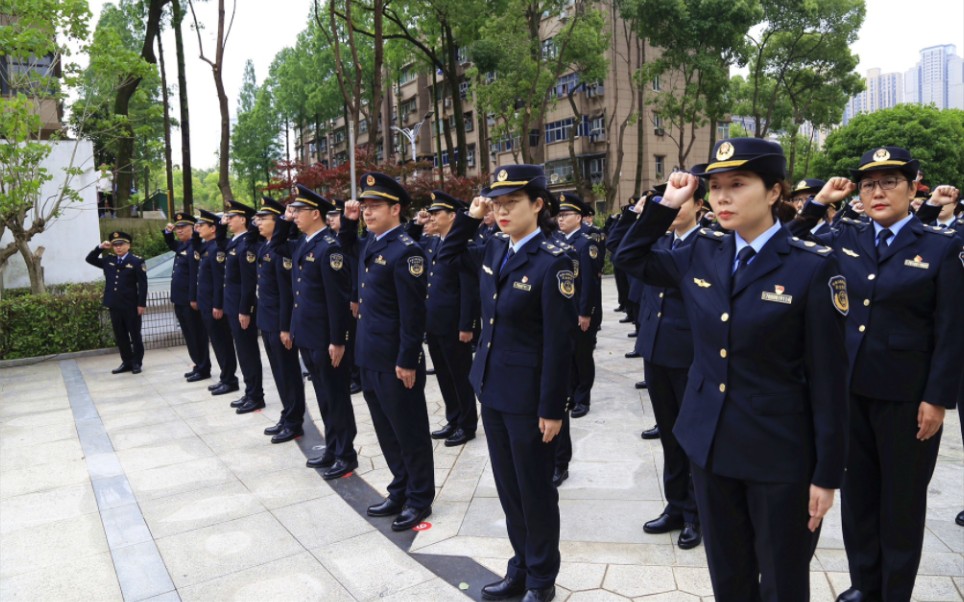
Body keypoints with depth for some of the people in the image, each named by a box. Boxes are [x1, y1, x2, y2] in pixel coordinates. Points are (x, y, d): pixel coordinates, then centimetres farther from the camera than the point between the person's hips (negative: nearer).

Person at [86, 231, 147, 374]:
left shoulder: (136, 261, -5)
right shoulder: (108, 261, 12)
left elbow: (143, 284, -9)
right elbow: (89, 259, 21)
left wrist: (142, 304, -14)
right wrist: (100, 248, 5)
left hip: (131, 306, -6)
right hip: (114, 306, 6)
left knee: (135, 335, 3)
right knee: (120, 336, 10)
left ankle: (137, 363, 12)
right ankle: (126, 362, 18)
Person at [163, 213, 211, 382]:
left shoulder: (193, 247, -16)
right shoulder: (181, 246, 13)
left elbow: (195, 276, -22)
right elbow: (171, 245, 36)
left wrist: (194, 299, -24)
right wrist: (168, 232, 15)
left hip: (190, 301, -10)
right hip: (180, 300, 10)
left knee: (197, 335, -1)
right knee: (189, 335, 15)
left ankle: (203, 369, 6)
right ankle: (198, 365, 23)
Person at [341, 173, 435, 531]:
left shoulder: (405, 251, -17)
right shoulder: (371, 243, 9)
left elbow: (413, 313, -20)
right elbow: (348, 247, 34)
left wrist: (407, 362, -19)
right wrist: (348, 219, 15)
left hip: (395, 361, -9)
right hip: (370, 356, 9)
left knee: (410, 433, 6)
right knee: (386, 431, 18)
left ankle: (420, 500, 21)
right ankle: (400, 491, 32)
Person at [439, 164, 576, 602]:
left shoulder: (552, 263, -17)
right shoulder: (495, 251, 4)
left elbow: (558, 344, -17)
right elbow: (448, 255, 21)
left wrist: (552, 408, -16)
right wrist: (471, 216, 5)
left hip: (528, 396, -7)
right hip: (491, 387, 7)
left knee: (535, 489, 9)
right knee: (508, 486, 18)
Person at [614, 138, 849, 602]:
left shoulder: (812, 267, -13)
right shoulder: (702, 255, 1)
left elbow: (828, 377, -11)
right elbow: (629, 258, 15)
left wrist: (827, 474, -9)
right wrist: (667, 203, 2)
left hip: (780, 454, -4)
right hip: (709, 443, 4)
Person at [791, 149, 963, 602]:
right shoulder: (844, 240, 5)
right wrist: (818, 203, 1)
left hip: (906, 396, -3)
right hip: (849, 388, 4)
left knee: (902, 498, 12)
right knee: (857, 491, 15)